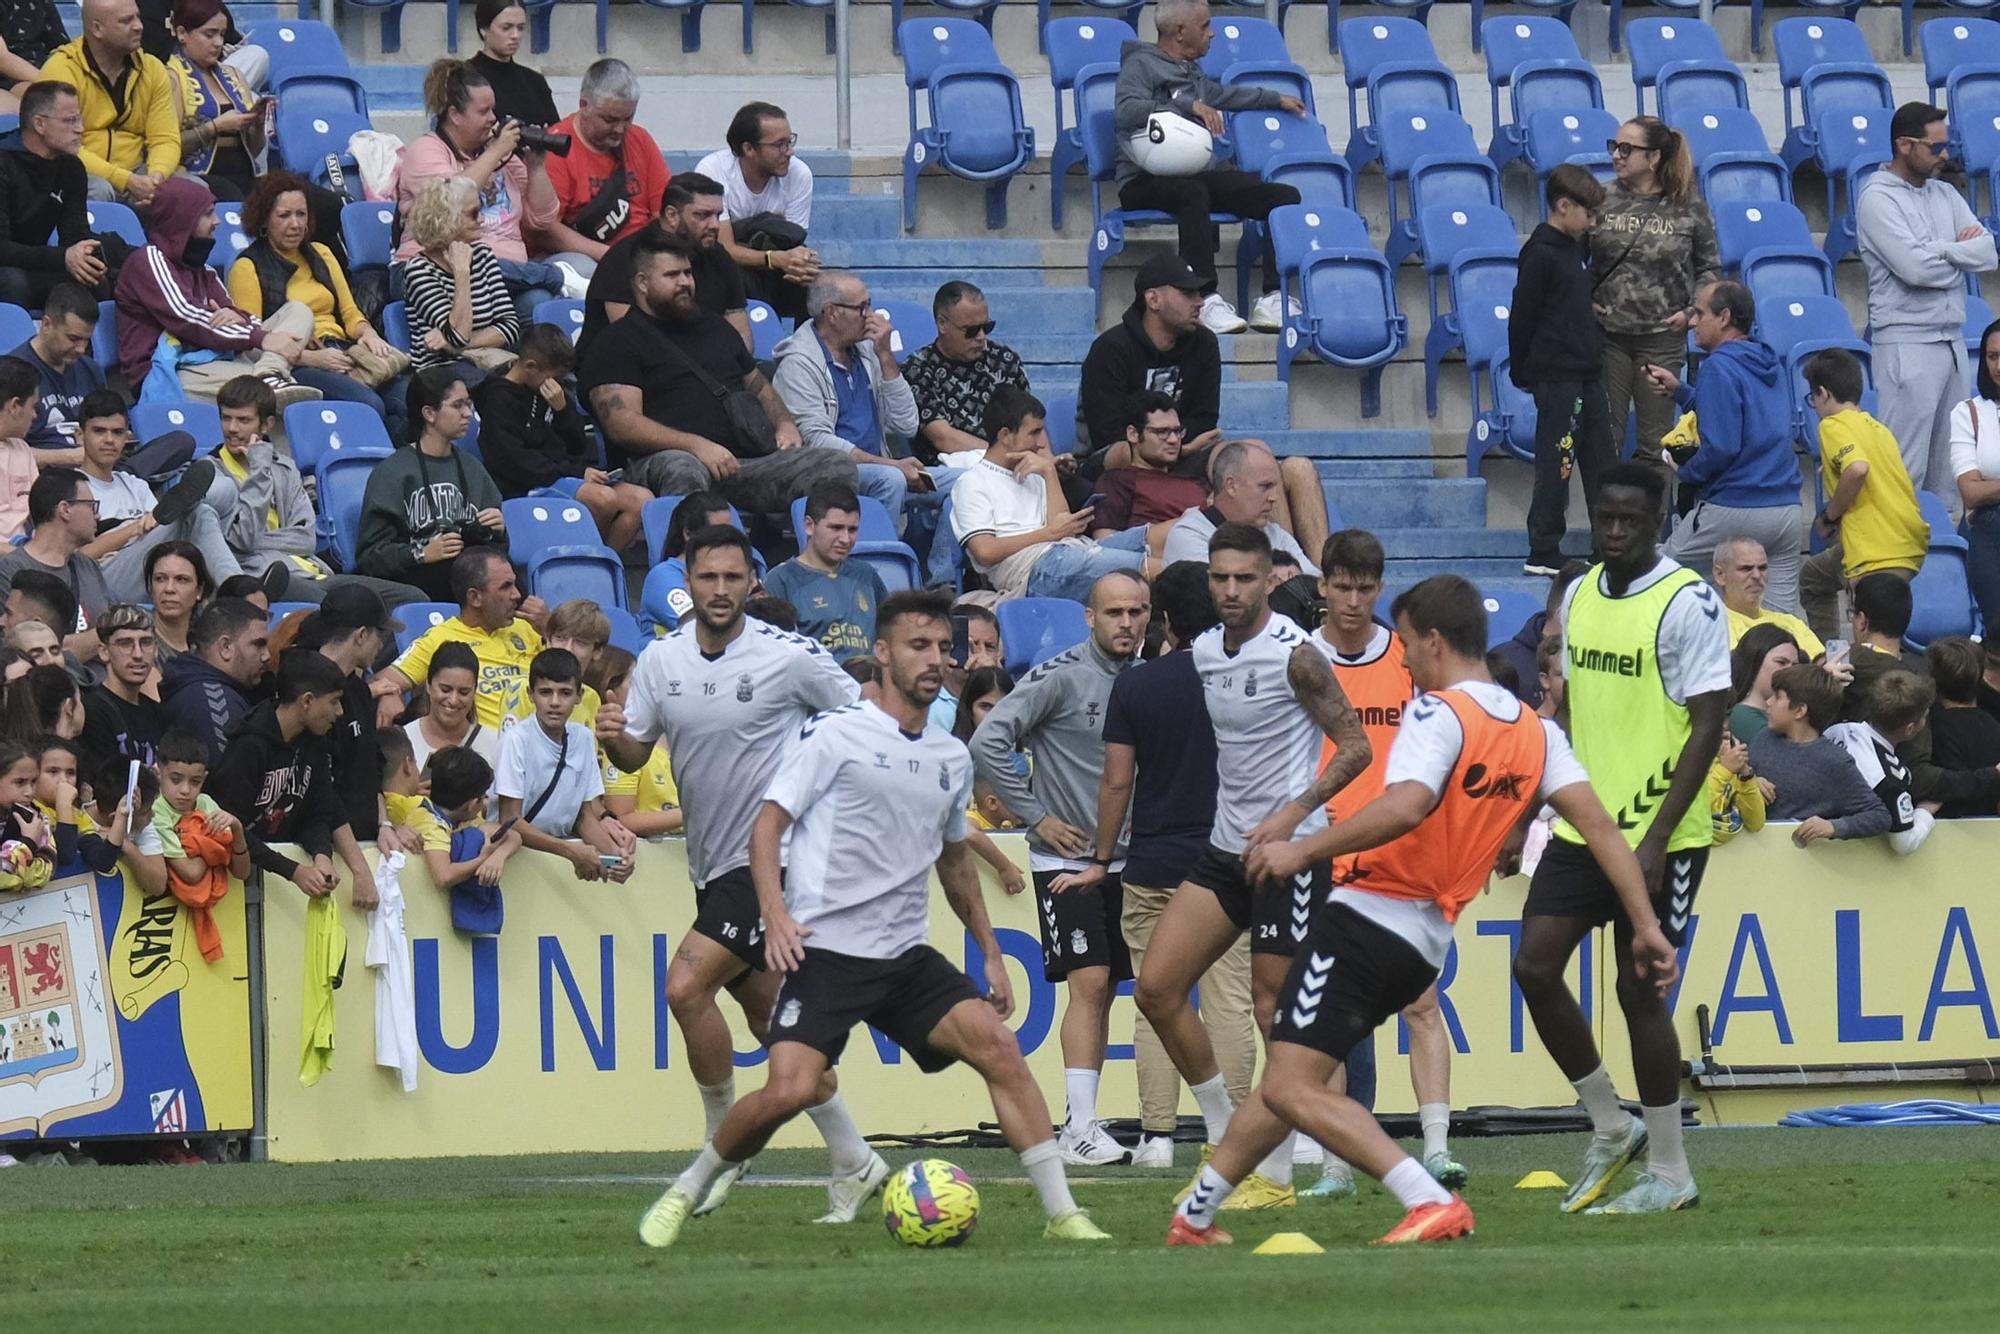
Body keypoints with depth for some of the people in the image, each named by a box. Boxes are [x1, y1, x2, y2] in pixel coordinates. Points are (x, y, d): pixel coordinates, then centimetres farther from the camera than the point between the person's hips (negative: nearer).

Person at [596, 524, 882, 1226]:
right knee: (774, 1025, 13)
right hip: (710, 864, 7)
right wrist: (612, 738, -15)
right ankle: (854, 1164, 24)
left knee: (686, 985, -20)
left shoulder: (791, 658, -11)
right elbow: (635, 754, 6)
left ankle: (724, 1140, -4)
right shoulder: (660, 660, 3)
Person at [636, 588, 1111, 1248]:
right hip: (826, 950, -5)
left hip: (907, 957, 5)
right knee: (791, 1091, -20)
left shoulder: (952, 759, 14)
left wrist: (990, 952, 27)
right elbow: (768, 822, -5)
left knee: (998, 1046, -13)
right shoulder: (838, 735, -5)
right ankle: (685, 1194, 5)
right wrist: (776, 914, -19)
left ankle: (1062, 1216, -10)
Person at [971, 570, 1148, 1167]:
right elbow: (986, 744, -13)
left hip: (1123, 860, 6)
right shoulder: (1061, 677, -11)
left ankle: (1079, 1124, 11)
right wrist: (1037, 816, -10)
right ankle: (1081, 1128, -15)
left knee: (1103, 989, 6)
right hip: (1064, 862, -6)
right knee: (1089, 982, -14)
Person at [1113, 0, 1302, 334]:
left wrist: (1276, 99, 54)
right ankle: (1207, 299, -45)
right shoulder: (1141, 64, -3)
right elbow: (1127, 111, -22)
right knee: (1193, 191, -43)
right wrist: (1189, 106, -27)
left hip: (1197, 174, 8)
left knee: (1285, 196, -7)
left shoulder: (1192, 72, 23)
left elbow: (1222, 94, 45)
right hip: (1144, 179, -8)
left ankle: (1272, 300, -15)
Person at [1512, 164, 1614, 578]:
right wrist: (1522, 371, -9)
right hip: (1556, 376, -9)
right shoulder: (1541, 253, -13)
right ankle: (1543, 554, -1)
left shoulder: (1576, 248, 15)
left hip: (1585, 372, 9)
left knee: (1601, 461, 11)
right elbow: (1523, 317, -12)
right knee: (1556, 465, -6)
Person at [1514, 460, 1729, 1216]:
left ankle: (1669, 1175, 8)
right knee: (1535, 965, -3)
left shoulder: (1688, 604, -12)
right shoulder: (1581, 597, 10)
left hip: (1660, 838, -7)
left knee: (1639, 990, -4)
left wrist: (1655, 837, -20)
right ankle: (1611, 1130, 15)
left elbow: (1707, 727, -15)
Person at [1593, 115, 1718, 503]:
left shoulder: (1688, 208, -2)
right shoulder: (1603, 201, 0)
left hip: (1662, 339, -1)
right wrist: (1583, 302, -7)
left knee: (1655, 446, 6)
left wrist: (1692, 310, -6)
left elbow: (1709, 267, 8)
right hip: (1607, 336, 1)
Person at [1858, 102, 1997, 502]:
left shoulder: (1945, 195, 15)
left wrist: (1941, 251, -10)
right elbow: (1914, 268, -18)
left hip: (1952, 340, 7)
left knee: (1947, 467, 8)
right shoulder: (1878, 198, -7)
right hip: (1907, 343, -7)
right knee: (1905, 469, -9)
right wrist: (1963, 253, -2)